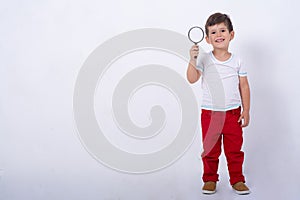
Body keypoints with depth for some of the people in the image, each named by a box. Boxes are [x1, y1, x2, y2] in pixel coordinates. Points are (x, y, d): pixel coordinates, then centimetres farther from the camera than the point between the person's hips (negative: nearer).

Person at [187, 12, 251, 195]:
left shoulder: (237, 61, 1)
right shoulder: (204, 59, -3)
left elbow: (244, 86, 5)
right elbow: (192, 79, -15)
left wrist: (246, 110, 3)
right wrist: (193, 60, -29)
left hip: (233, 113, 1)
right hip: (210, 113, -1)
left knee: (235, 149, 10)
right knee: (210, 150, 10)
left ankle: (237, 180, 24)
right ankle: (210, 180, 25)